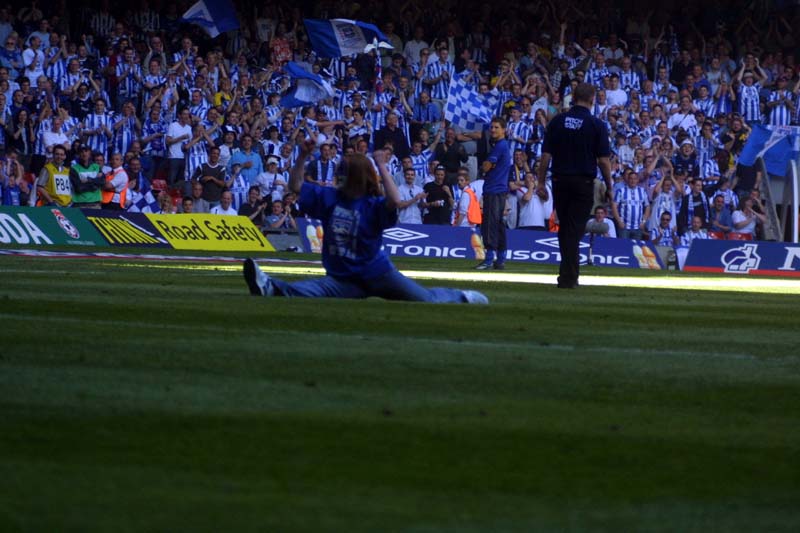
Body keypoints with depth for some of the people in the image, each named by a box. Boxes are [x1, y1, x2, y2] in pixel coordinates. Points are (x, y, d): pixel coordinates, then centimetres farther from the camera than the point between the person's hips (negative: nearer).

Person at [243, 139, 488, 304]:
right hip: (342, 279, 2)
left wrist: (381, 167, -30)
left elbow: (395, 200, -34)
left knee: (426, 299, 2)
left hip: (376, 275, -2)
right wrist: (303, 156, -8)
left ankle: (462, 297, 30)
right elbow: (296, 186, 6)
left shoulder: (374, 205, -11)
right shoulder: (329, 197, 5)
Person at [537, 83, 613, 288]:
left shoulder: (558, 121, 2)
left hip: (560, 180, 2)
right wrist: (609, 185, 5)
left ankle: (569, 273, 21)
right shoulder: (596, 125, -5)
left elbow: (546, 155, 0)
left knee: (564, 227, 15)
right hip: (584, 182, -2)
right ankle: (568, 277, -7)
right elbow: (603, 159, -6)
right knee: (574, 230, -1)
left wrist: (541, 181, 6)